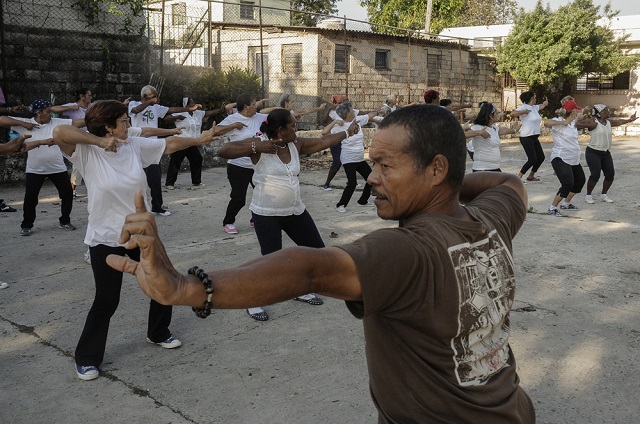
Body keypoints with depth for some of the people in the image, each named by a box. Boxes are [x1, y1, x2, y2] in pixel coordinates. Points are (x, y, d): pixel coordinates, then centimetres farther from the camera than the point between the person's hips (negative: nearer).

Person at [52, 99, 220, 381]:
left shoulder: (134, 145, -1)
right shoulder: (87, 153, -14)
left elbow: (169, 144, 10)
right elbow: (59, 133, -31)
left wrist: (199, 140, 15)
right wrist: (100, 141, -28)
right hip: (106, 239, -5)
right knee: (106, 300, -2)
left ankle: (158, 333, 40)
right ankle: (87, 358, 19)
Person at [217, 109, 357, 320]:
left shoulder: (296, 144, 3)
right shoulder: (259, 144, -14)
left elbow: (323, 142, 16)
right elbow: (223, 150, -23)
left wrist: (348, 132, 22)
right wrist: (256, 147, -31)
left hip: (295, 210, 7)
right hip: (266, 213, -7)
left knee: (317, 250, 12)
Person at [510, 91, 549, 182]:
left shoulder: (534, 107, 13)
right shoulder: (523, 107, -12)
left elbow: (541, 106, 37)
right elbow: (512, 114, -29)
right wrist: (524, 111, -23)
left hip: (534, 138, 9)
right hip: (526, 138, -9)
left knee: (541, 157, 11)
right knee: (532, 159, -13)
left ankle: (531, 176, 24)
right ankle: (519, 176, -5)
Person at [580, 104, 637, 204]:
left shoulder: (609, 122, 10)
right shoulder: (593, 123, -14)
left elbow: (619, 122, 29)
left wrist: (630, 120, 42)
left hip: (605, 153, 8)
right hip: (593, 153, -8)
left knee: (610, 174, 4)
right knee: (595, 175, -14)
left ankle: (603, 194, 21)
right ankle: (588, 195, 5)